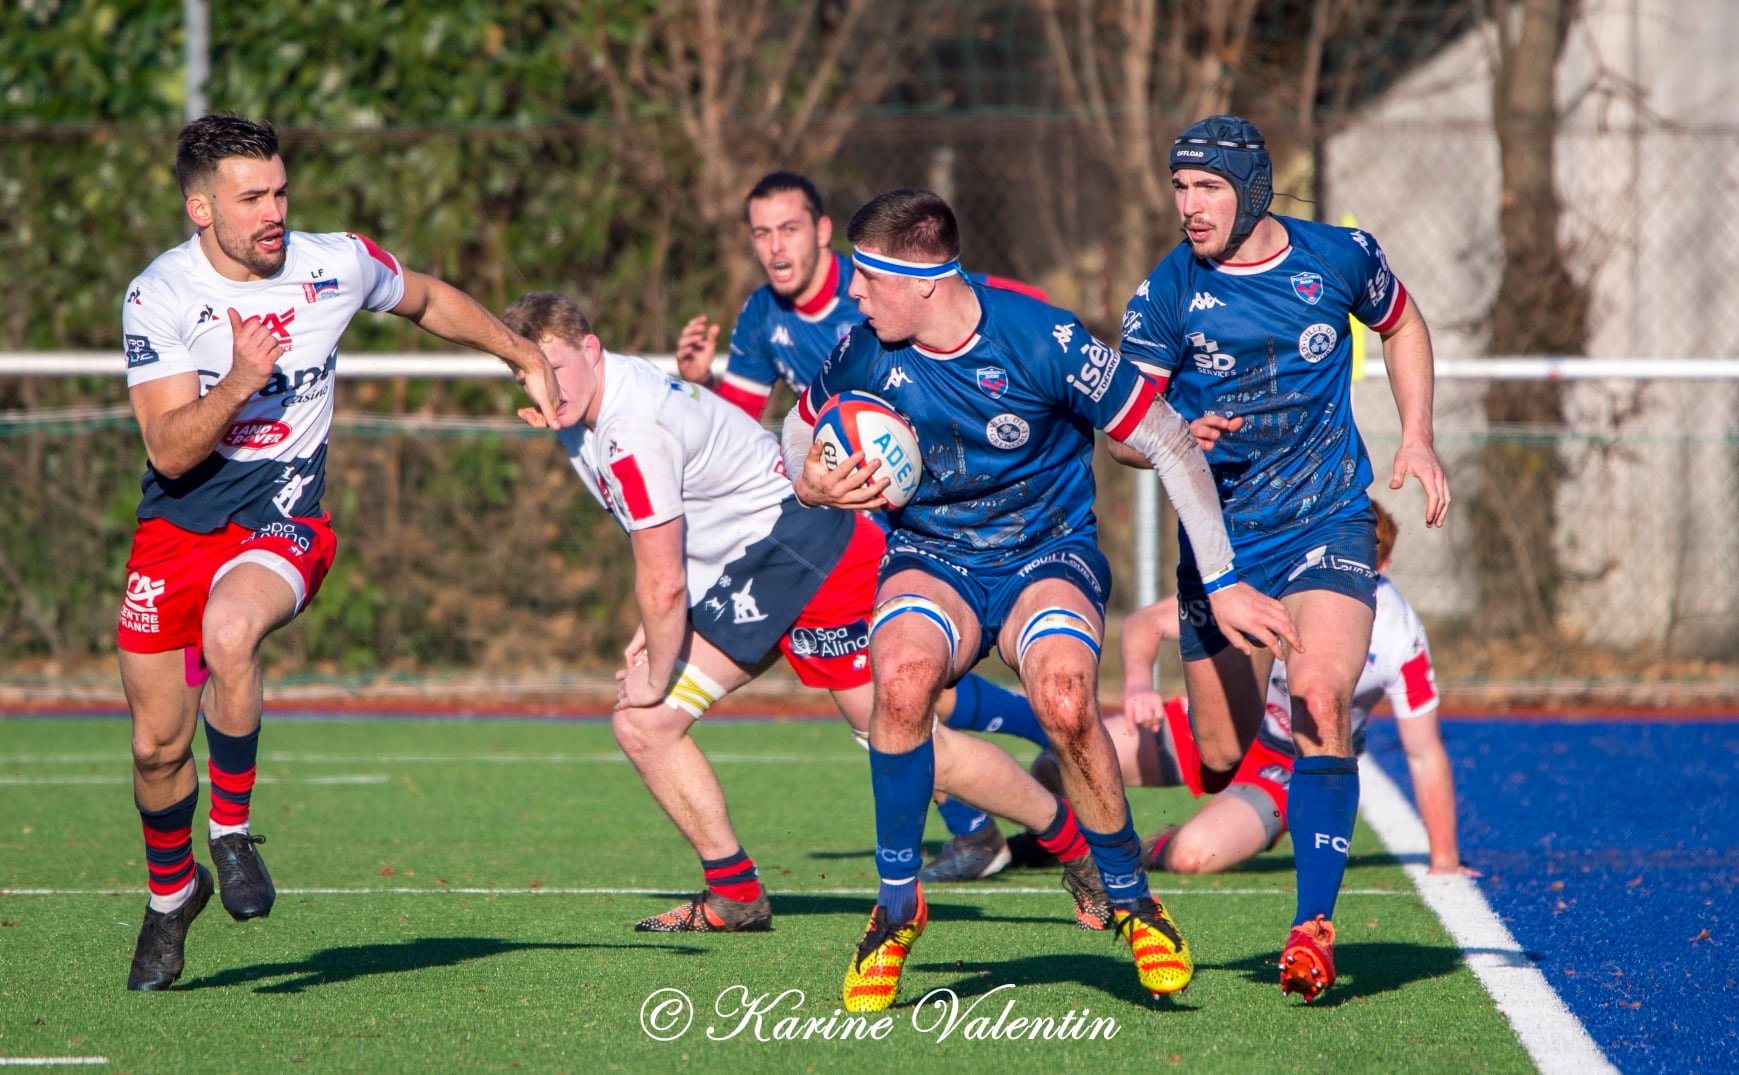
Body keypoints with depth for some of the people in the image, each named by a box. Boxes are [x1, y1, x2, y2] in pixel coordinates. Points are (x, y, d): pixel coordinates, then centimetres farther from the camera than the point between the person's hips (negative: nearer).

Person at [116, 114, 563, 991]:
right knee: (158, 745, 5)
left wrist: (526, 359, 23)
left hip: (282, 525, -1)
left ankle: (231, 832, -15)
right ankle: (171, 892, 34)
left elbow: (428, 300, 17)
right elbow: (170, 450, -17)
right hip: (177, 528, 1)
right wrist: (239, 383, -32)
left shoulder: (336, 266, -7)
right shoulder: (157, 297, -12)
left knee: (228, 634, -35)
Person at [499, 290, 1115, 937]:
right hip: (736, 579, 10)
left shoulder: (635, 430, -28)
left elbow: (662, 581, -22)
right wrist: (654, 628, 12)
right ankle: (734, 896, 11)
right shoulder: (580, 414, 4)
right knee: (641, 726, 1)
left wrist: (656, 679, -9)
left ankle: (1080, 849, 8)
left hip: (810, 555, -10)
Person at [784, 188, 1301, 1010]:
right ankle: (896, 905, -15)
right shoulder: (866, 352, -9)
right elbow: (801, 427, 13)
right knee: (901, 673, -34)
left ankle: (1130, 898, -8)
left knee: (1063, 699, -35)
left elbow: (1169, 442, -10)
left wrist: (1223, 583, -10)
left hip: (1048, 555, -2)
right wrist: (814, 486, -12)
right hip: (930, 557, 2)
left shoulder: (1042, 341, -20)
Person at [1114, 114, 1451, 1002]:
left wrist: (1416, 438, 6)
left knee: (1319, 703, -22)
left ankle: (1313, 928, -22)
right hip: (1218, 541, 1)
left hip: (1328, 527, -1)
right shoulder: (1165, 295, -7)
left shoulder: (1339, 258, -4)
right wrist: (1175, 440, -23)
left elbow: (1400, 325, 17)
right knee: (1221, 754, 2)